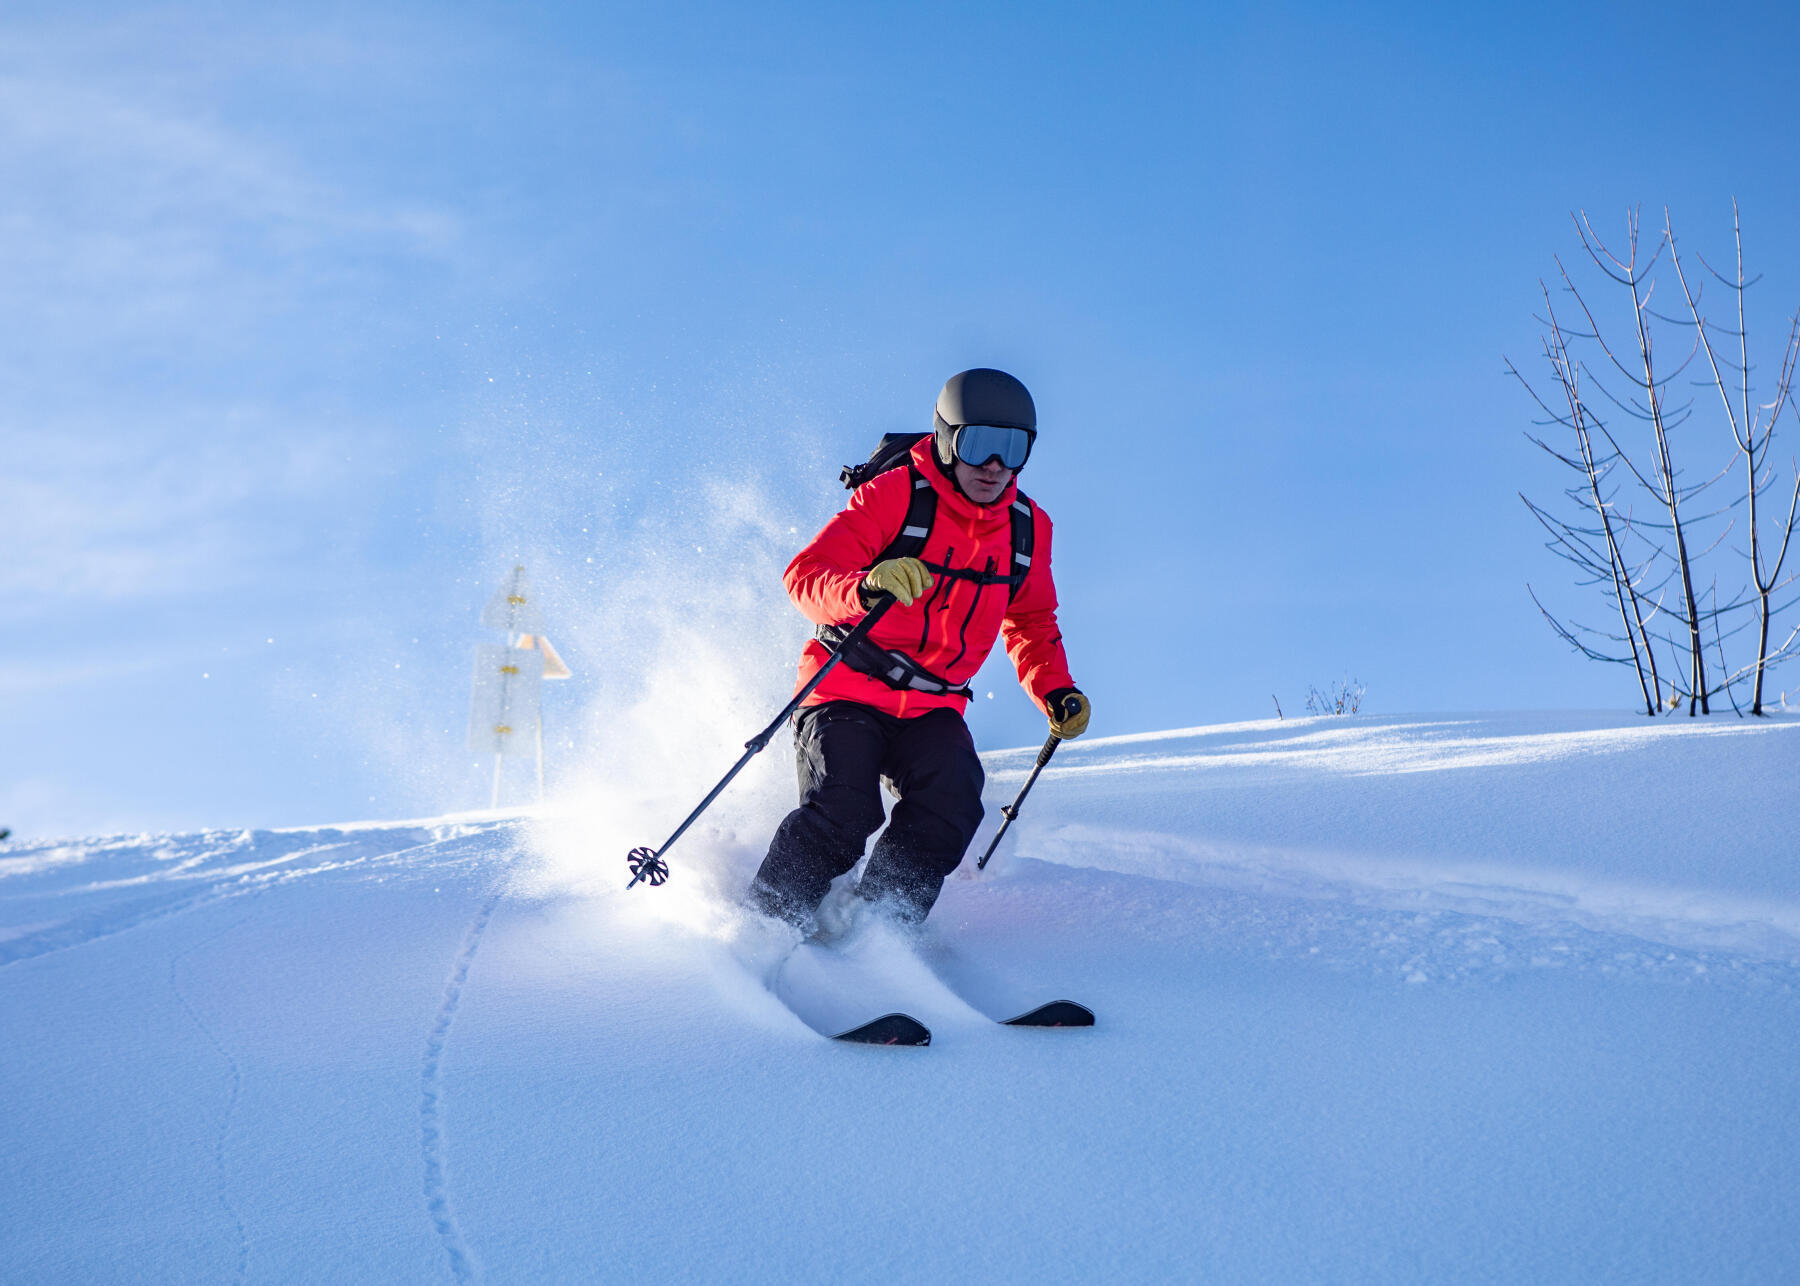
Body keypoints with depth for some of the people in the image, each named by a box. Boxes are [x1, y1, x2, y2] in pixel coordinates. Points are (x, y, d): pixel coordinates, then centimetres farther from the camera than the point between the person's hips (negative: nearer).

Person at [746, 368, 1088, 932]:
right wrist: (866, 589, -39)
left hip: (932, 709, 4)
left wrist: (1055, 692, 5)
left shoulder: (1028, 528, 5)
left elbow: (1031, 623, 22)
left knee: (952, 803, -24)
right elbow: (806, 575, -18)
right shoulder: (894, 495, -11)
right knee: (842, 814, -26)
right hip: (846, 690, -4)